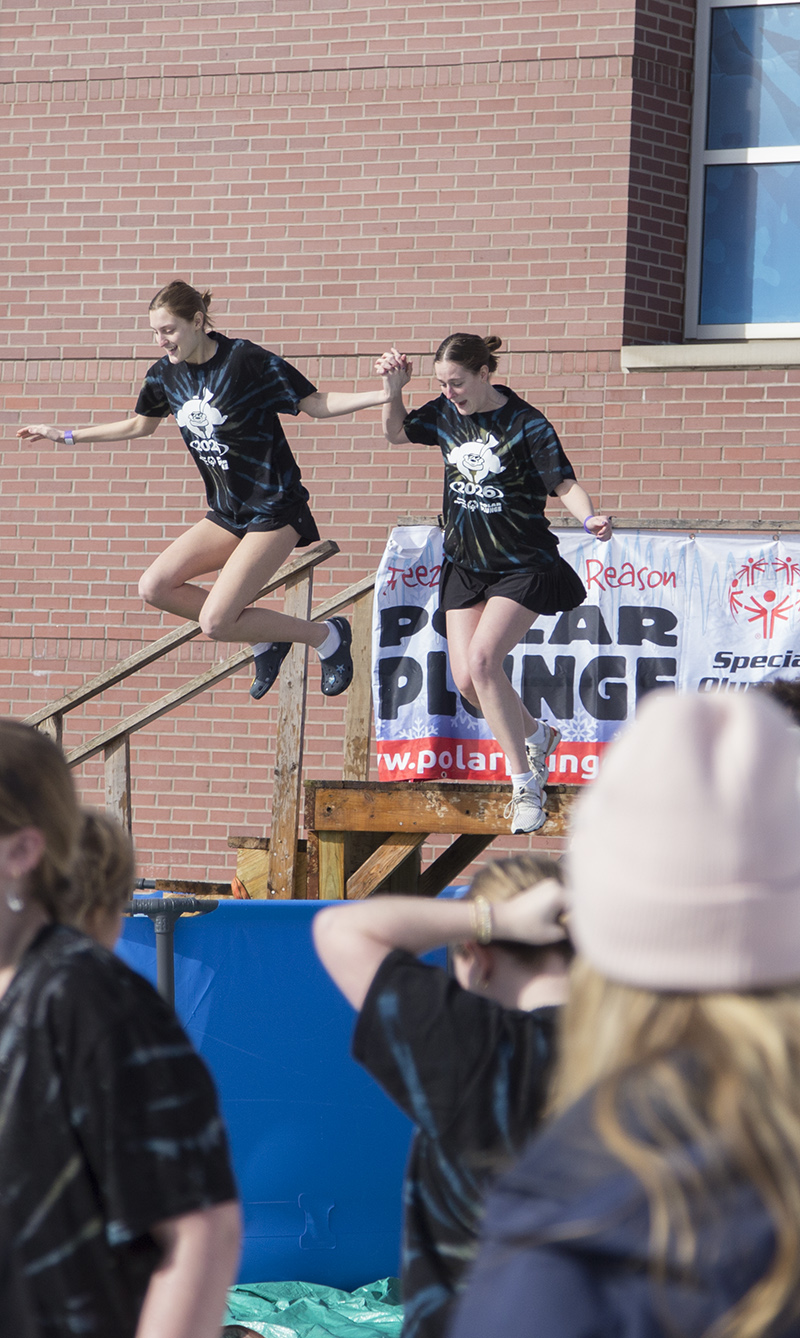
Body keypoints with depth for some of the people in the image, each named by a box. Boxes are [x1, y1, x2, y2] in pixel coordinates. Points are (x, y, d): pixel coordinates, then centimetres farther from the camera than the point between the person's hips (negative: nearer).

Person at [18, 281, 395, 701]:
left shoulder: (247, 361, -16)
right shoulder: (166, 373, 3)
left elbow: (316, 404, -10)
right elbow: (139, 425, 23)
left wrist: (384, 394, -23)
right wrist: (67, 436, 23)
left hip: (274, 511, -7)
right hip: (227, 514, 7)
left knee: (216, 623, -17)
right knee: (155, 588, -8)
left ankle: (327, 636, 5)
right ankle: (266, 640, 7)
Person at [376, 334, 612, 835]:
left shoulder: (525, 423, -14)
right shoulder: (446, 414, 1)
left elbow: (564, 483, -12)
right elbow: (397, 433, 17)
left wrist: (589, 517, -32)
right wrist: (395, 388, -2)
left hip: (524, 565, -6)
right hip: (466, 565, 6)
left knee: (482, 657, -22)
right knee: (466, 678, -3)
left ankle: (525, 784, -11)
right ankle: (537, 735, 27)